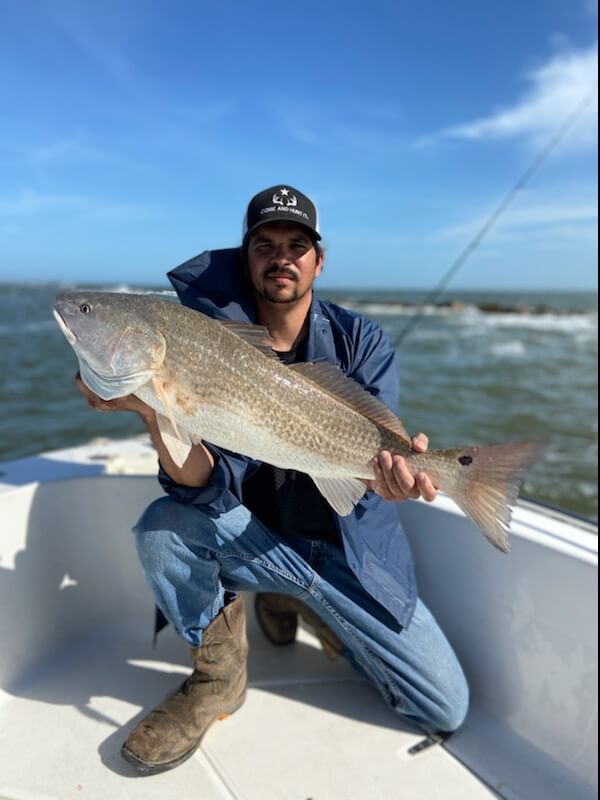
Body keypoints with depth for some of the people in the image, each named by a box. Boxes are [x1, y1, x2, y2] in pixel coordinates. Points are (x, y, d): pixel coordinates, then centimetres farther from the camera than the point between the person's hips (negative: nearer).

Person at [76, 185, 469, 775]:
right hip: (252, 540, 0)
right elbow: (207, 487, -20)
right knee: (163, 526, -30)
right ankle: (218, 677, 0)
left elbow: (377, 450, -15)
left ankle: (299, 603, 19)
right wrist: (155, 413, -39)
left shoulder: (359, 340, -6)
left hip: (350, 549, 1)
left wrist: (390, 470, -40)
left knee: (447, 712, 0)